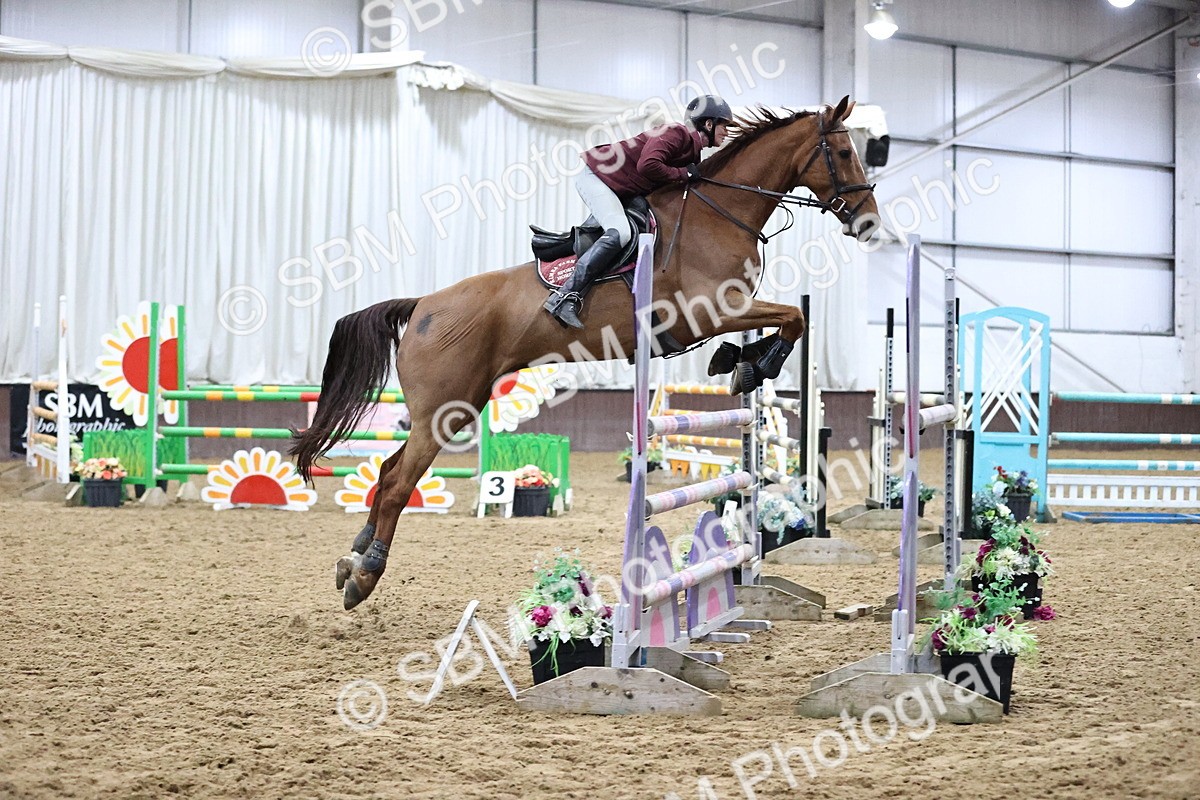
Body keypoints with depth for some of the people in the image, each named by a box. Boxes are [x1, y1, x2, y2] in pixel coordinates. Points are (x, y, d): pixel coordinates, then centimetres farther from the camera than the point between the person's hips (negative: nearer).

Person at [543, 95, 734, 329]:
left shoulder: (693, 152, 14)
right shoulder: (677, 134, -18)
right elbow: (647, 165, -33)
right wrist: (683, 174, -21)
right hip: (594, 175, -11)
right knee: (619, 233, -27)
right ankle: (564, 297, -30)